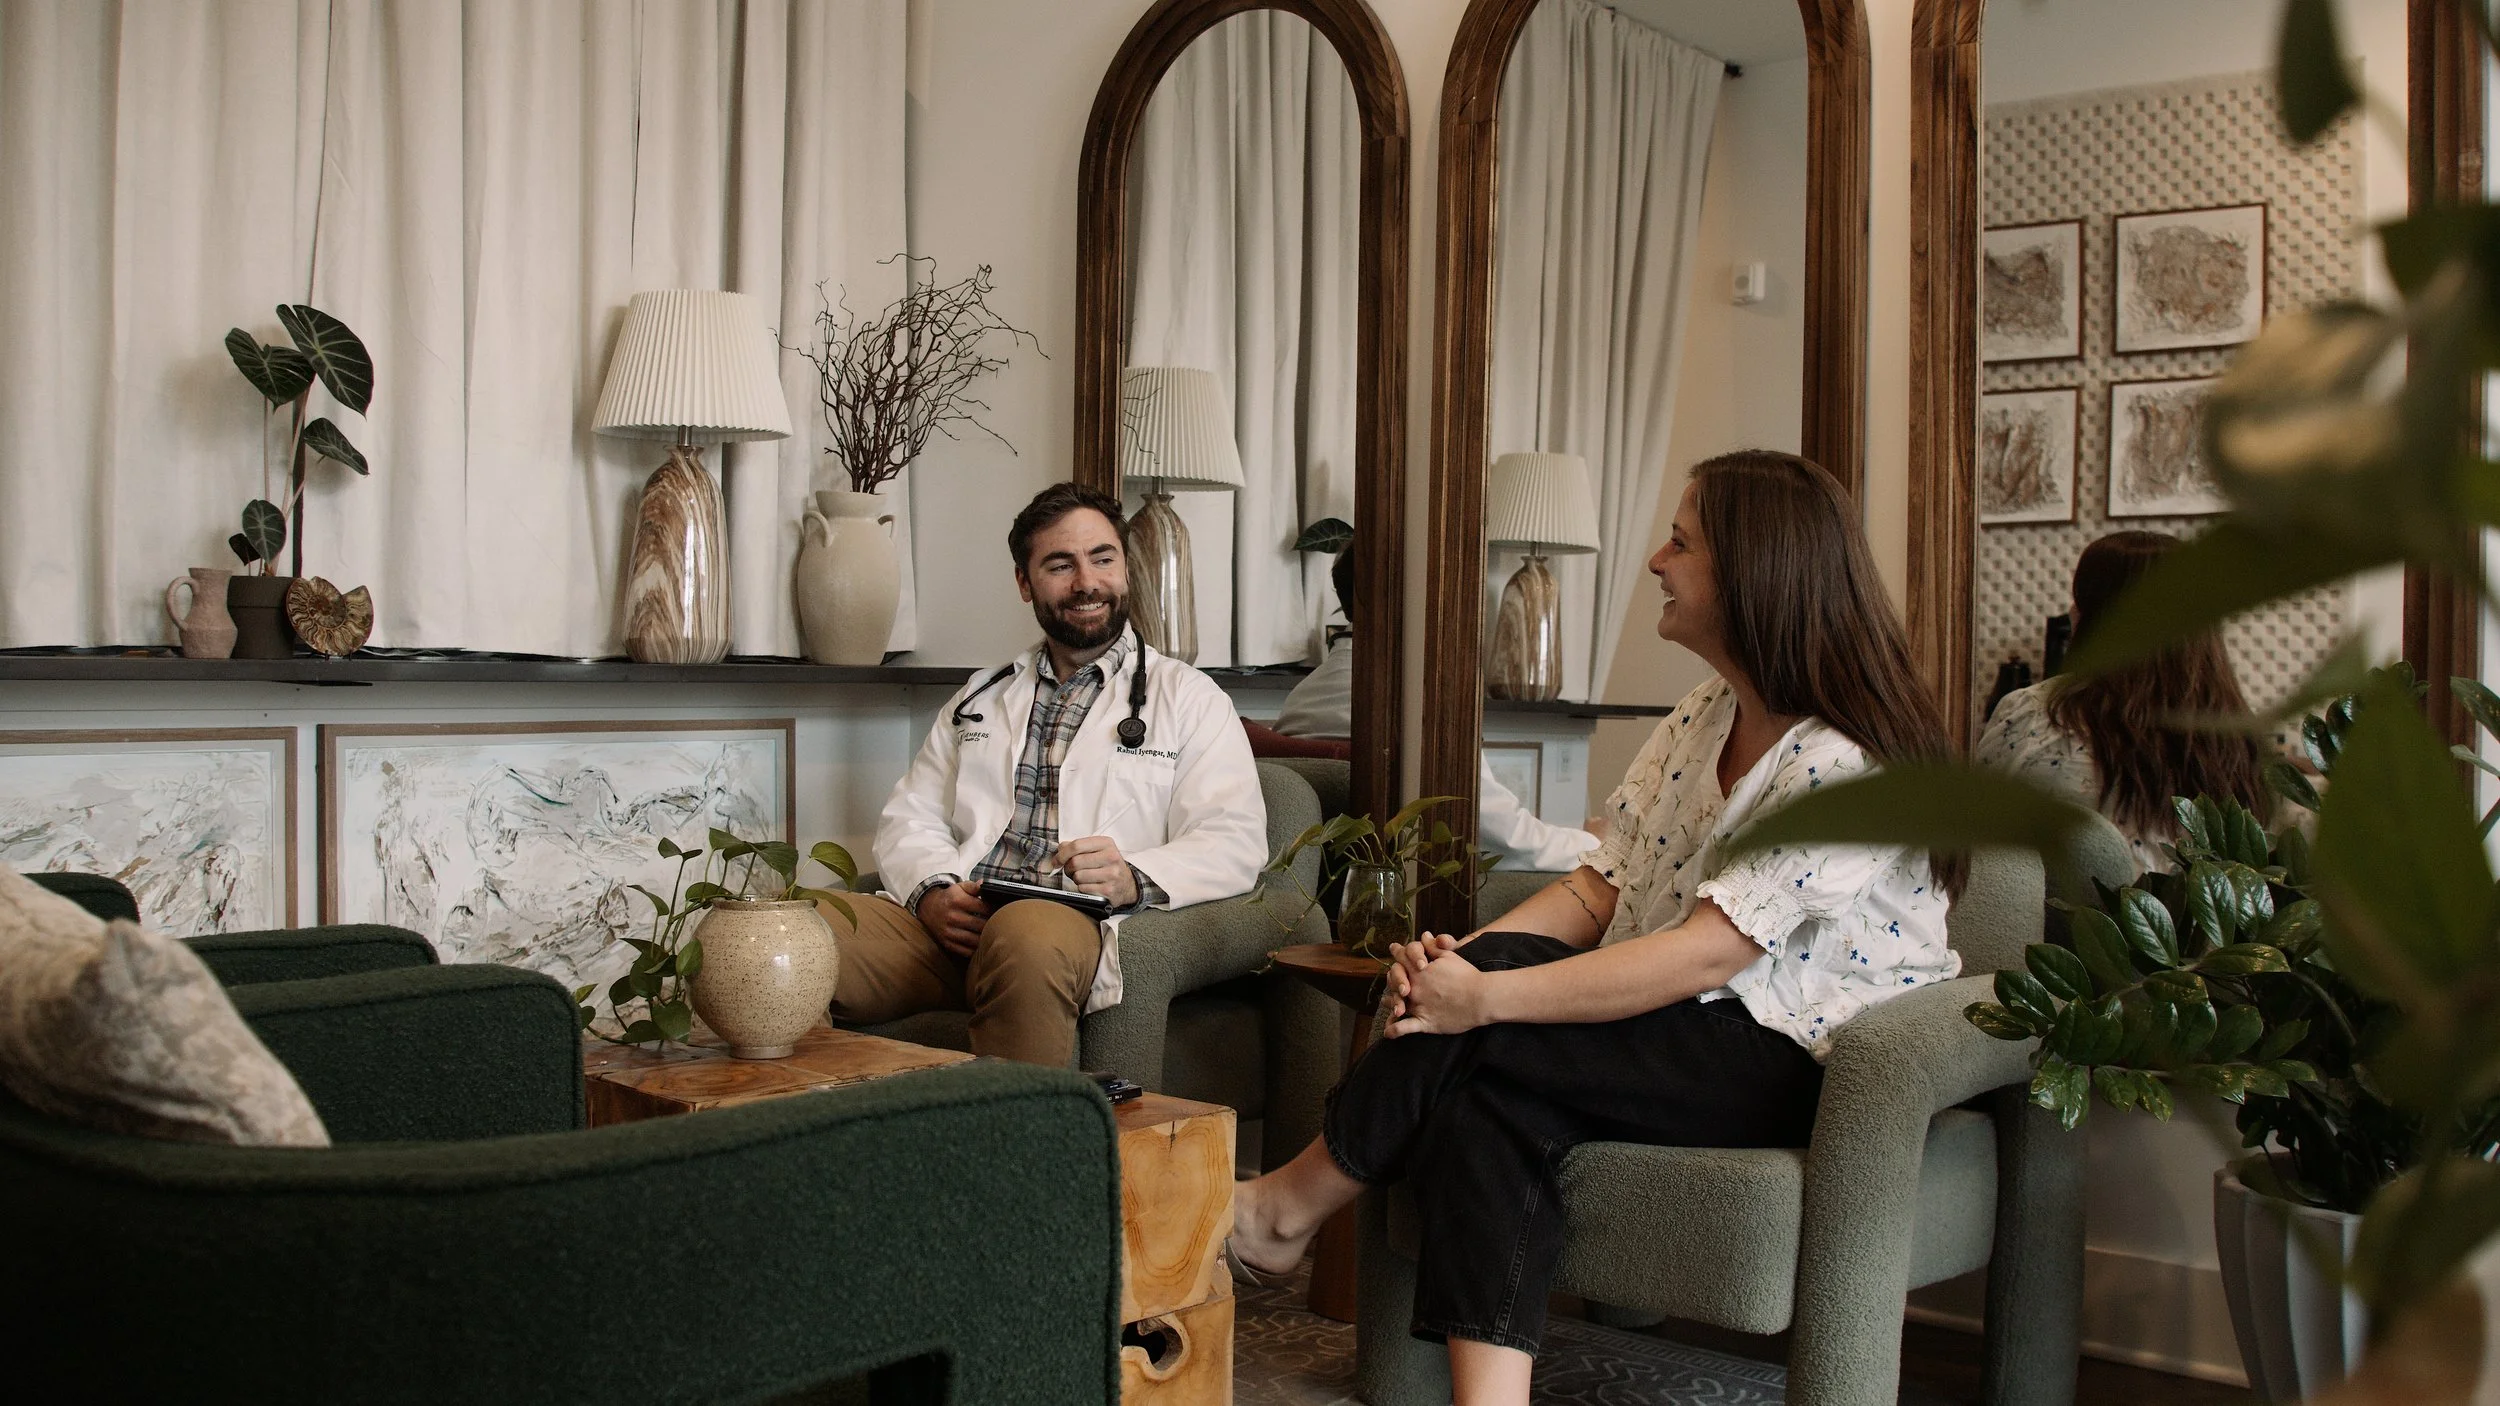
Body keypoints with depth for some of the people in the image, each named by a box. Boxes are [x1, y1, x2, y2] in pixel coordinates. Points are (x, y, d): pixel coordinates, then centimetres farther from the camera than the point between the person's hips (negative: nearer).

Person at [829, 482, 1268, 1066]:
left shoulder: (1188, 698, 15)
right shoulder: (981, 697, 28)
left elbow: (1236, 846, 3)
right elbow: (910, 820, 20)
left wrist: (1133, 879, -18)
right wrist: (935, 892, -4)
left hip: (1080, 925, -3)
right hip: (951, 925, 4)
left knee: (1029, 935, -41)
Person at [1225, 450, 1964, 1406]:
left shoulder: (1846, 764, -18)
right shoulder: (1704, 718, 10)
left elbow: (1706, 952, -25)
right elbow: (1601, 886, 7)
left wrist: (1486, 996, -28)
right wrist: (1465, 958, -11)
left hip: (1797, 1066, -7)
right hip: (1688, 1033, 7)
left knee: (1477, 1041, -21)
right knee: (1481, 1104, -23)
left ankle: (1288, 1206, 1)